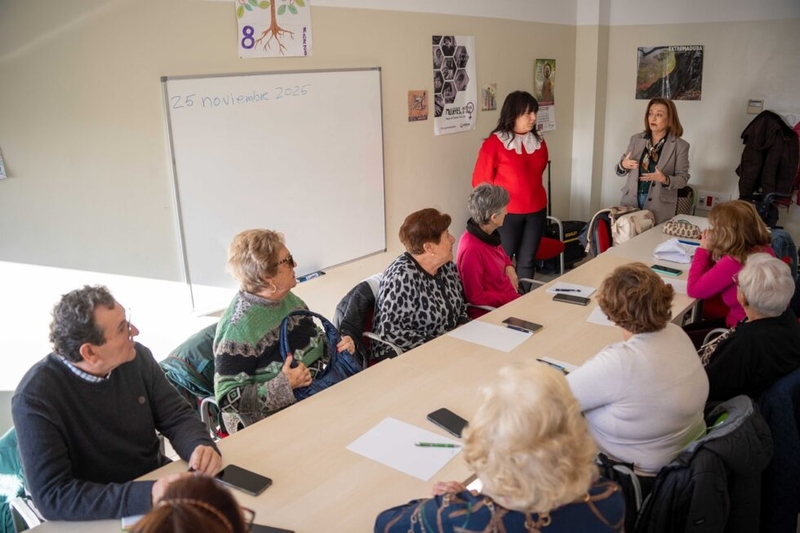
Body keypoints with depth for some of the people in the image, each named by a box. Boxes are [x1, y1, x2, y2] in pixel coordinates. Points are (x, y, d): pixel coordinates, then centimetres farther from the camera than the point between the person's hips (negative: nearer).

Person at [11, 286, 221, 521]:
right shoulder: (35, 397, -21)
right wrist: (146, 496, -36)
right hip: (100, 517, -5)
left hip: (157, 482, 5)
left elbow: (177, 417, 0)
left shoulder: (137, 358, -7)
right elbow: (52, 496, -24)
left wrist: (201, 447, -22)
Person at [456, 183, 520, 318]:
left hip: (509, 299, 8)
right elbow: (476, 297, -20)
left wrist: (509, 267, 4)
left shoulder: (489, 234, -1)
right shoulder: (471, 249, -25)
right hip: (490, 312, -8)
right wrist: (512, 298, -18)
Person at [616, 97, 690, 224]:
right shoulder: (636, 139, 6)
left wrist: (665, 180, -21)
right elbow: (620, 170, 12)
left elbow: (683, 178, -2)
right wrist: (623, 165, -11)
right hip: (631, 200, 3)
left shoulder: (680, 146, -3)